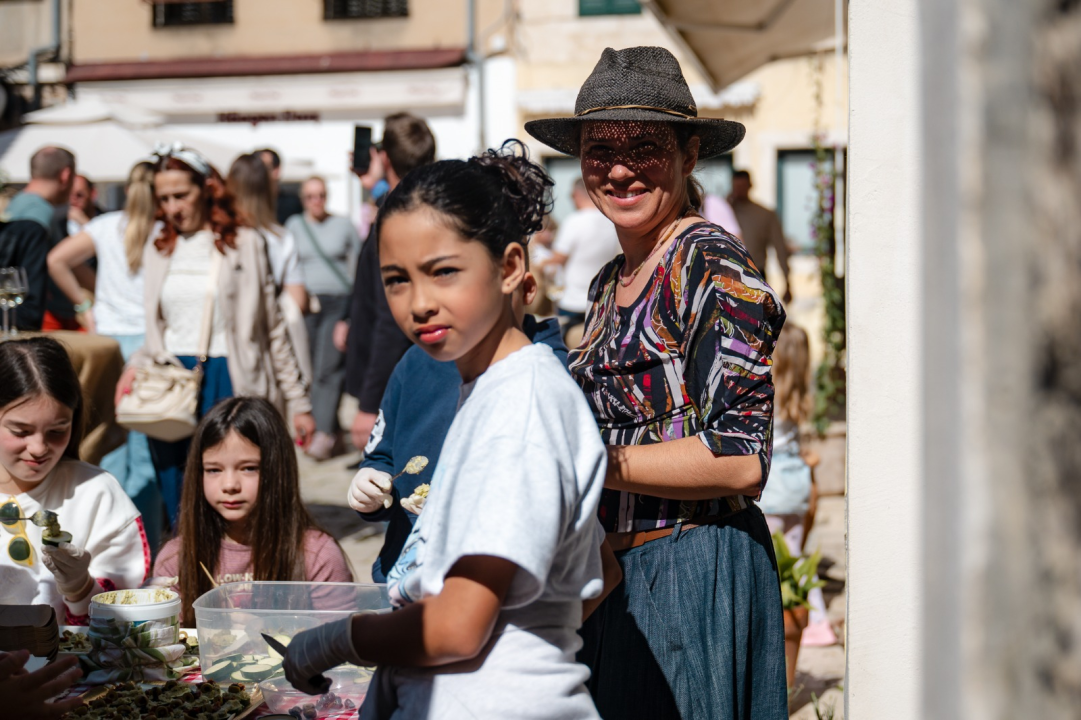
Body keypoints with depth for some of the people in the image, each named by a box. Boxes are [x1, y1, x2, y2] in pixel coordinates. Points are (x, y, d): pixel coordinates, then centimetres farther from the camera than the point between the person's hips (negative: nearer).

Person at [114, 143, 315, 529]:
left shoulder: (245, 244, 4)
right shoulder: (156, 253, 15)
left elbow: (273, 330, 4)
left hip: (227, 382, -4)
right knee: (180, 515, 4)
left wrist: (298, 402, 2)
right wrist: (135, 367, 0)